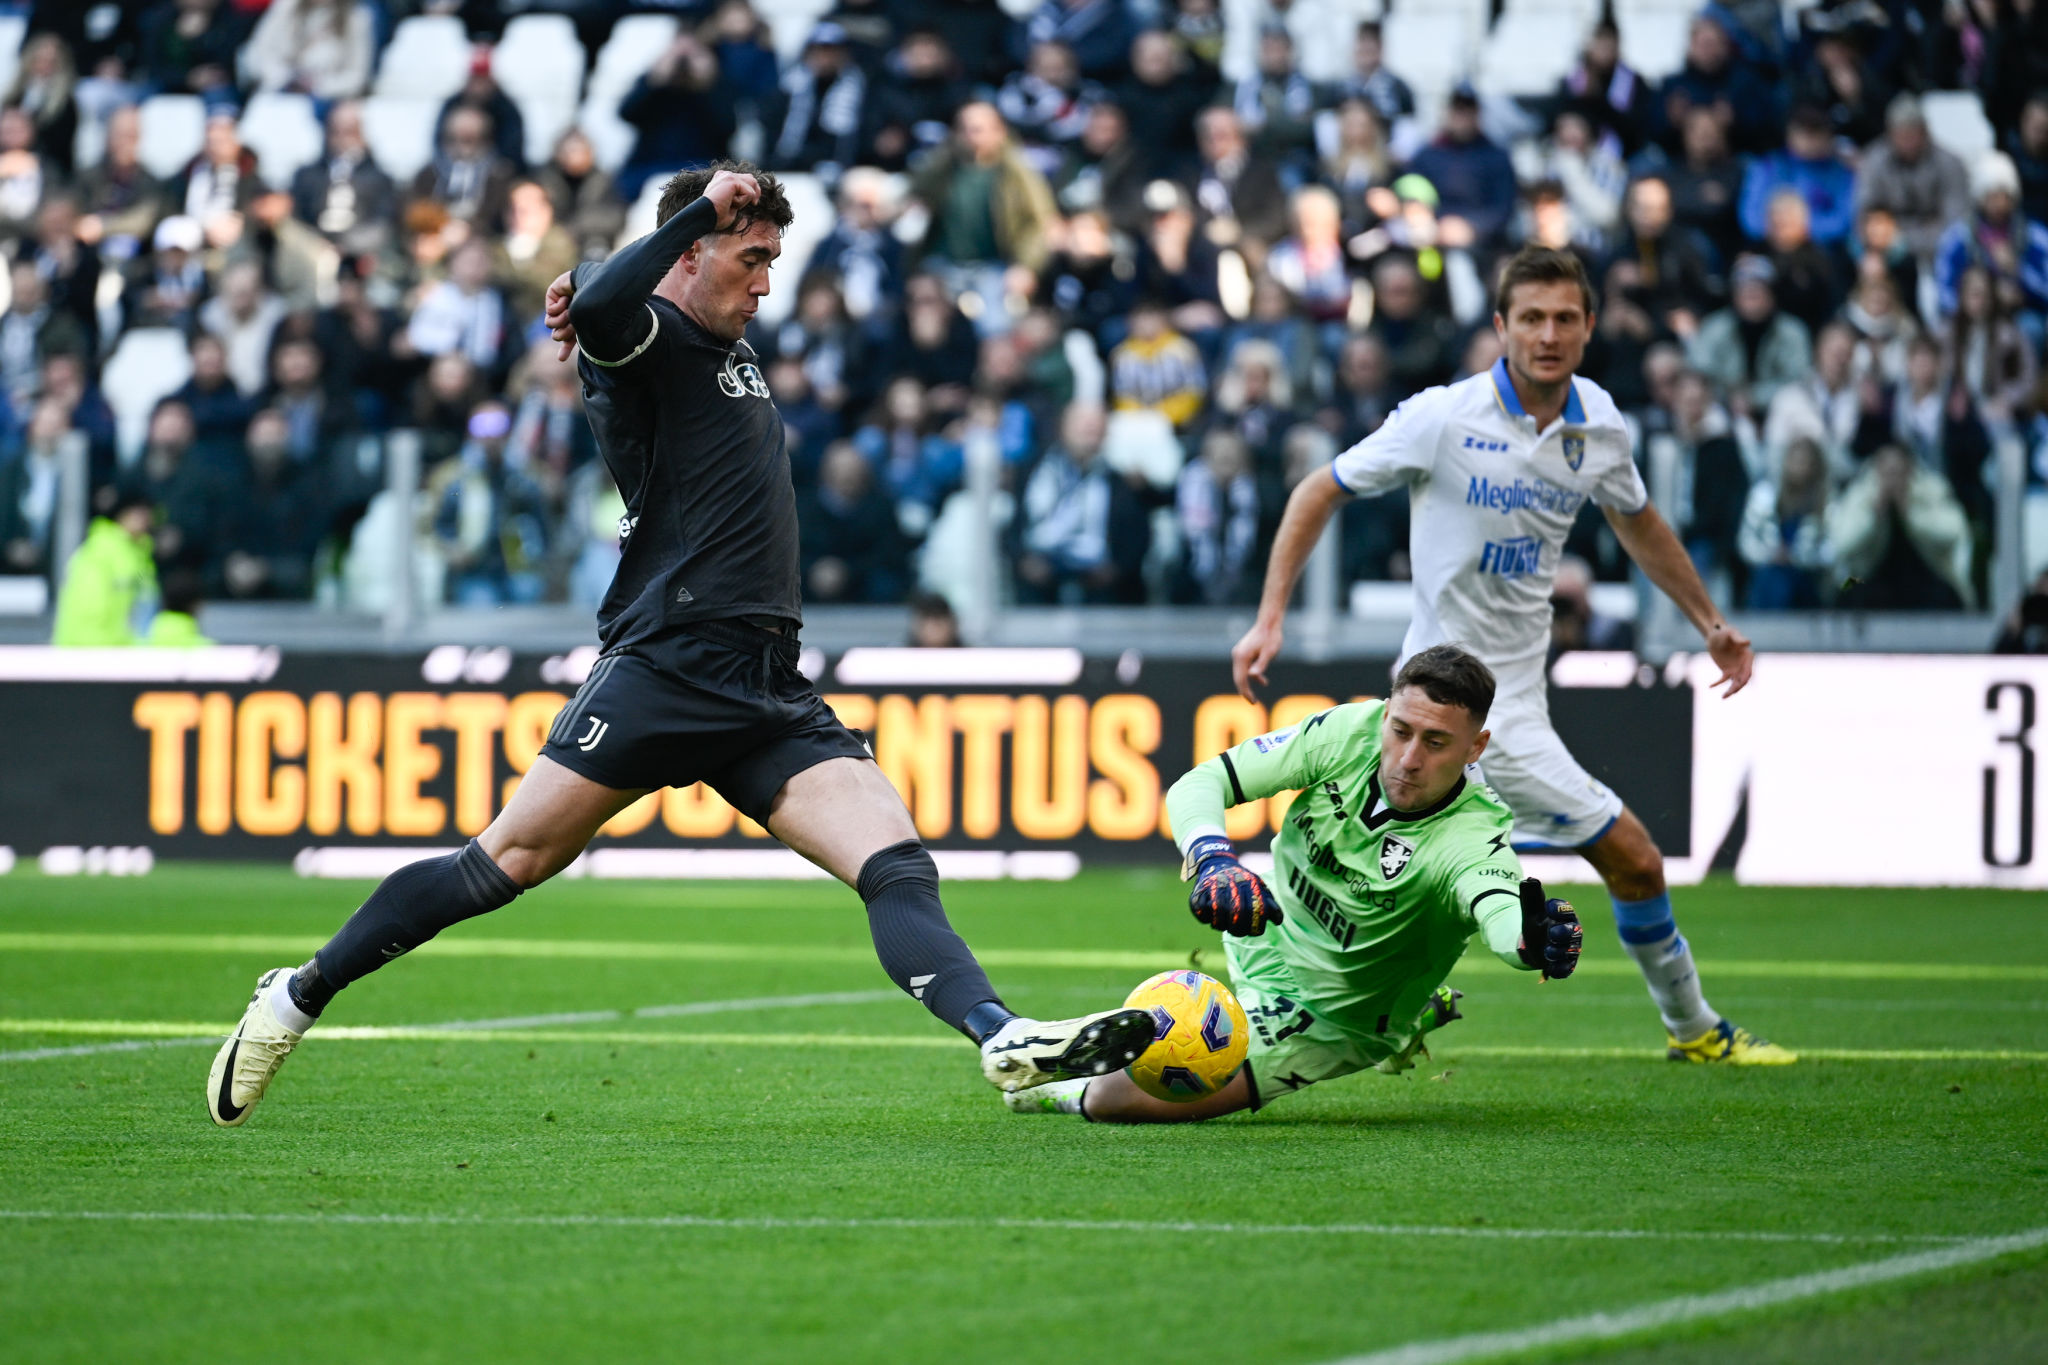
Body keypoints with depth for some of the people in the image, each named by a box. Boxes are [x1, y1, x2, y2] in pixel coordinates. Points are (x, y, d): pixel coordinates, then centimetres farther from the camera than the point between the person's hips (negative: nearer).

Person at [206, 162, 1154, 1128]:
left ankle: (1005, 1043, -26)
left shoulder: (731, 355, 21)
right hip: (662, 672, -8)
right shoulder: (651, 339, -4)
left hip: (767, 694, 8)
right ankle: (298, 996, 8)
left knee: (898, 863, -11)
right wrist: (702, 210, -18)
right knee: (506, 865, -5)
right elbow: (598, 310, -28)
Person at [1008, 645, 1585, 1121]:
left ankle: (1075, 1094, 22)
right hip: (1263, 936, 5)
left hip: (1327, 1019, -5)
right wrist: (1213, 860, -42)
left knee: (1119, 1098, -15)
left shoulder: (1472, 838, -35)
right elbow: (1197, 785, -20)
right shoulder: (1352, 730, -23)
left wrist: (1533, 939, -82)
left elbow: (1498, 906, -58)